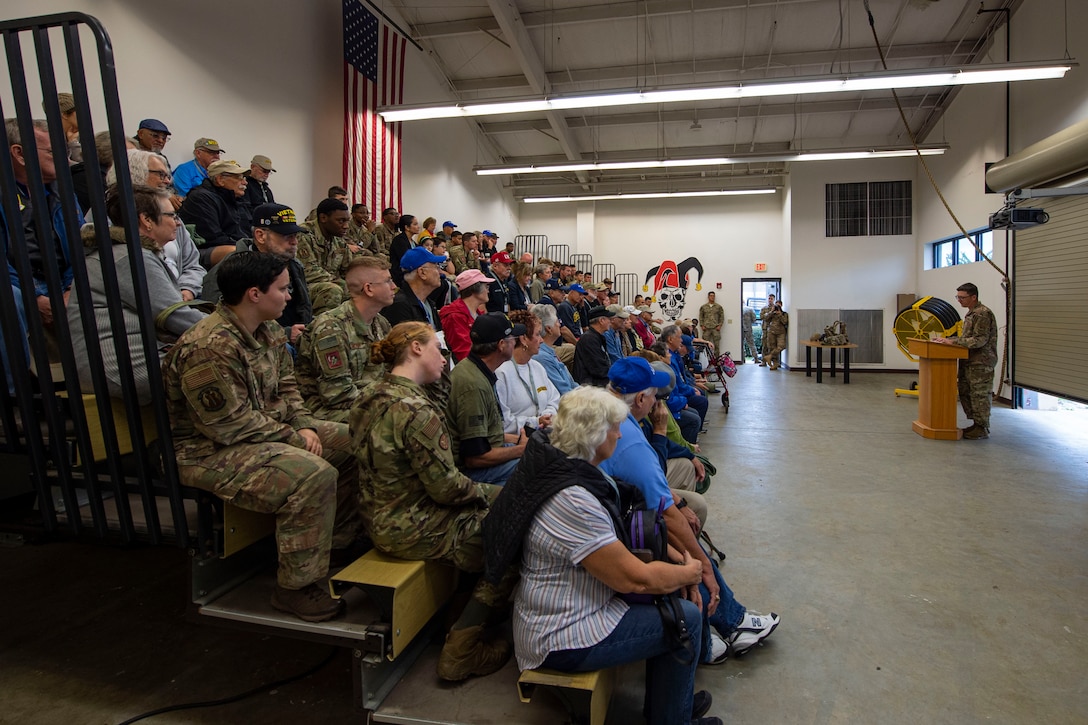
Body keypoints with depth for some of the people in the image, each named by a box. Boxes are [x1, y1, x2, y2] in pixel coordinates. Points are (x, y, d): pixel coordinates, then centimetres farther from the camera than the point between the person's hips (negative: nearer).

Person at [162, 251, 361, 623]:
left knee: (353, 442, 2)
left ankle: (339, 546, 14)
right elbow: (231, 425, -25)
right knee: (313, 475, -32)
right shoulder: (210, 348, -26)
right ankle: (295, 586, -13)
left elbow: (285, 387, 13)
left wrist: (304, 426, -4)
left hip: (269, 429, 10)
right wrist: (292, 437, -16)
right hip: (212, 450, -10)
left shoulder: (268, 330, 4)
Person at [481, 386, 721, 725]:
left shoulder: (560, 464, -1)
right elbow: (636, 578, -25)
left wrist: (673, 555, 2)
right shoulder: (572, 502, -32)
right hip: (563, 639, -9)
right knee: (687, 619, -4)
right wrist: (689, 572, -7)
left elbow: (620, 530, 10)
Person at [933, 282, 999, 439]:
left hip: (981, 363, -10)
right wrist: (948, 340, 8)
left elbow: (979, 340, -21)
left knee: (979, 395, -3)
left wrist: (953, 341, -23)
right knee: (965, 392, 13)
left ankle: (983, 429, 7)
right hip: (969, 362, 10)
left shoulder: (983, 313, -15)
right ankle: (976, 424, 24)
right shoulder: (971, 313, 16)